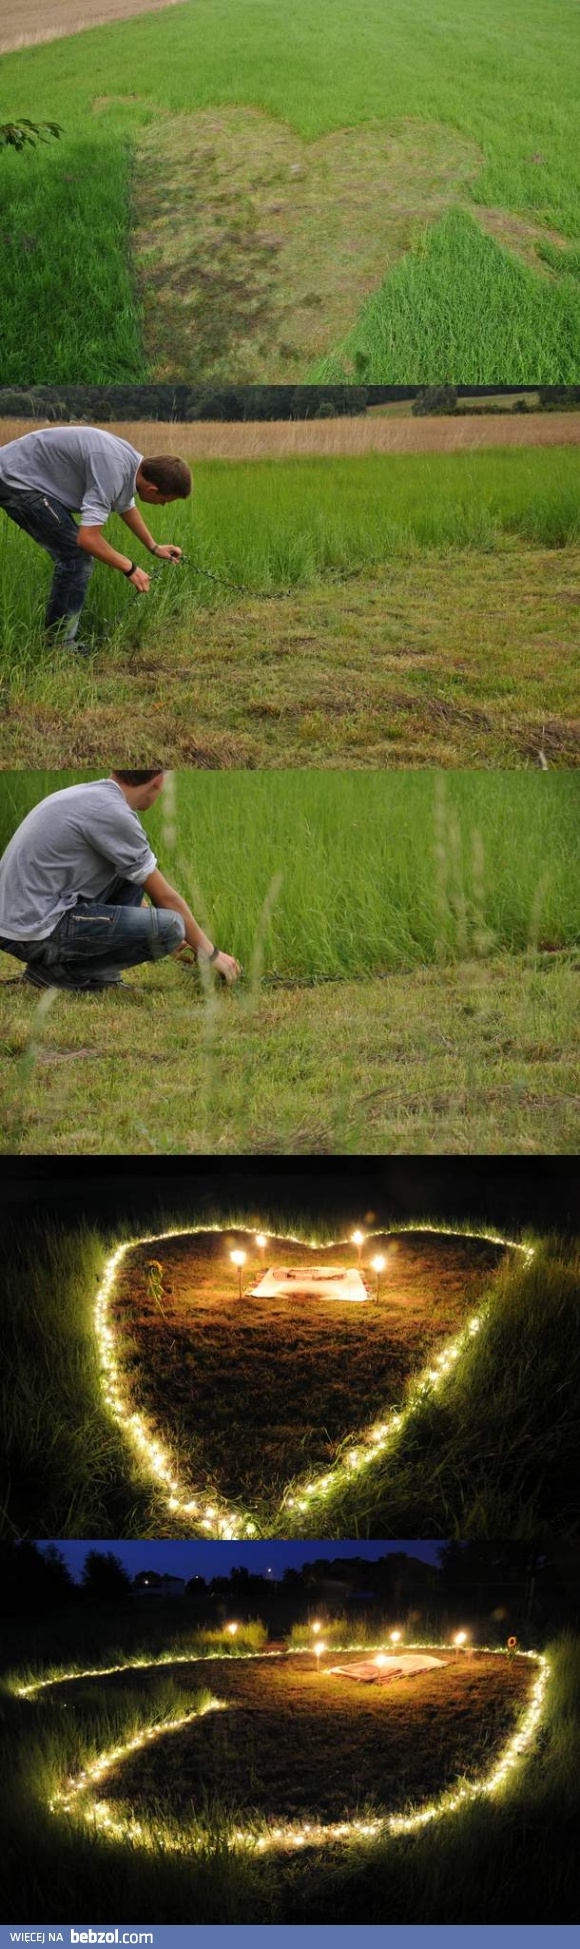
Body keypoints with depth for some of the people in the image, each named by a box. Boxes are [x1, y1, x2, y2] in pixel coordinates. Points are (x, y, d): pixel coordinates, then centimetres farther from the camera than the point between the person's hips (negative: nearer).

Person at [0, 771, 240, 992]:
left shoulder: (89, 797, 15)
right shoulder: (113, 813, -14)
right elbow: (164, 897, -4)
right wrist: (210, 953, 9)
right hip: (37, 931, -10)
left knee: (134, 872, 20)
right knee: (168, 928, -17)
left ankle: (98, 975, 12)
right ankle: (60, 970, -4)